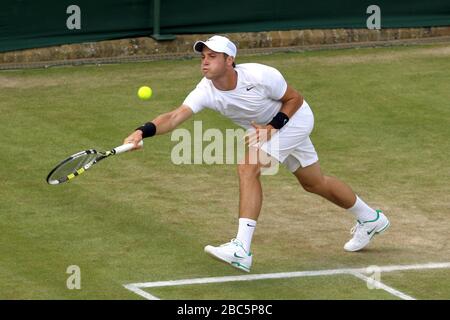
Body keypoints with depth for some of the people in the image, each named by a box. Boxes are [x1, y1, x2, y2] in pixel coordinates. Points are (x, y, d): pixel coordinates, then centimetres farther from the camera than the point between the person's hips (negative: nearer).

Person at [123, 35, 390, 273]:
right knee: (315, 183, 21)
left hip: (293, 118, -7)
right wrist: (142, 132, -54)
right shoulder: (206, 92, -23)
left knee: (248, 168, -26)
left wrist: (272, 127, -30)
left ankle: (242, 250, -30)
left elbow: (295, 99, -18)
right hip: (266, 128, 7)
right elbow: (175, 117, -37)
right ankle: (370, 219, 45)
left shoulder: (260, 76, -34)